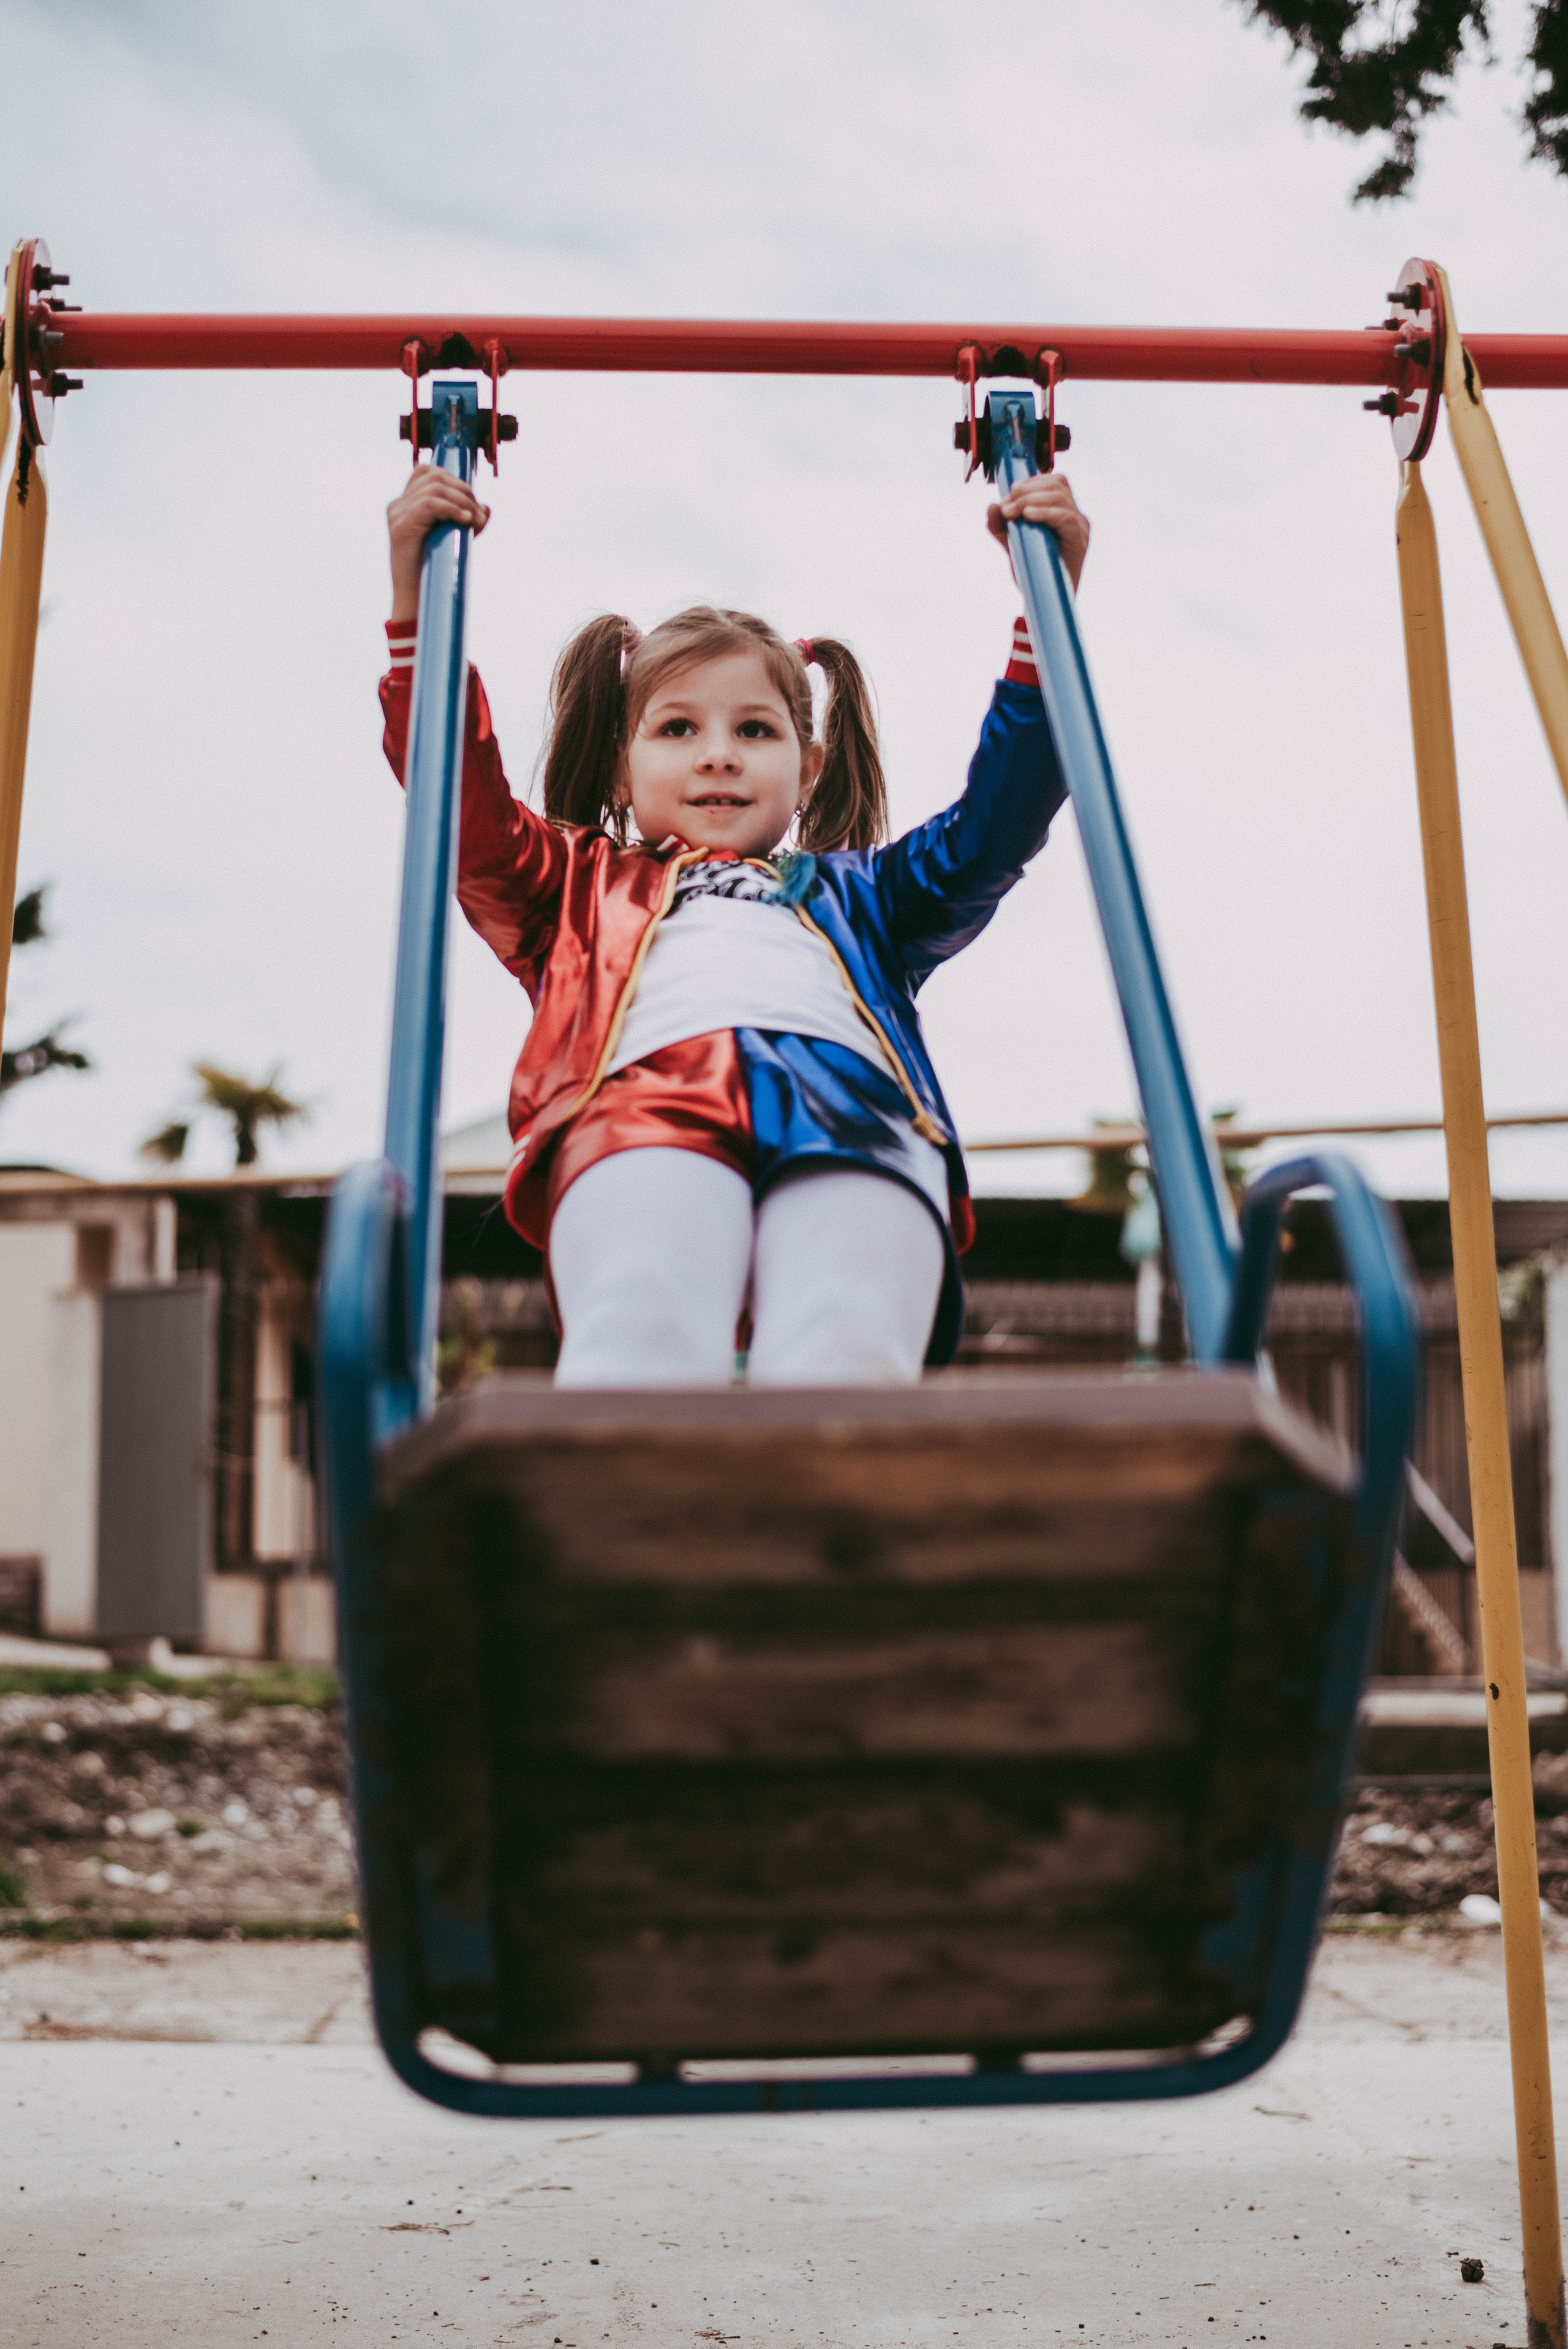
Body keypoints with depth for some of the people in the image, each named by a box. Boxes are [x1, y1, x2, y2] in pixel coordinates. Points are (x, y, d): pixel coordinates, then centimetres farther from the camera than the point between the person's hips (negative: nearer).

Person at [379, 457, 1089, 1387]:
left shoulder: (853, 894, 42)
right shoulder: (582, 885, 40)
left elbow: (1000, 822, 32)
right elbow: (460, 800, 27)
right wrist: (417, 591, 20)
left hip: (854, 1110, 1)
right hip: (644, 1102, -1)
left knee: (843, 1365, -35)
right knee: (638, 1356, -37)